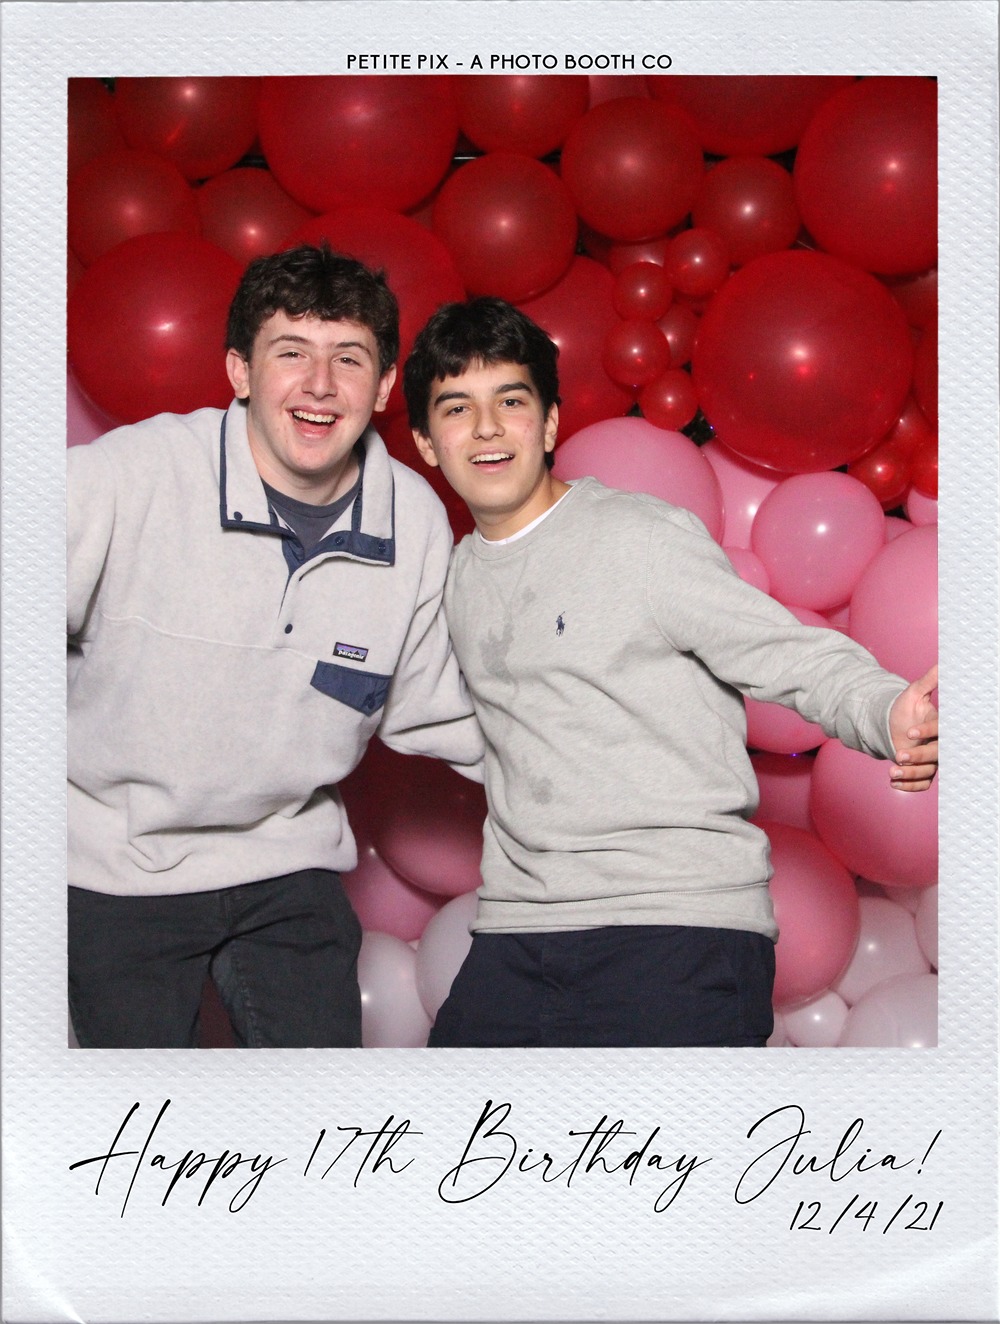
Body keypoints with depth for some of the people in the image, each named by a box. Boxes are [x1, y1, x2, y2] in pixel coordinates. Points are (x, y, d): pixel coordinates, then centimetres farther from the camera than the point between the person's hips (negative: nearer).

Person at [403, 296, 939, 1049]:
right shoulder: (460, 580, 14)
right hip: (517, 930, 6)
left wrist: (892, 713, -27)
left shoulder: (644, 536, -6)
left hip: (681, 925, -5)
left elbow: (800, 659, -9)